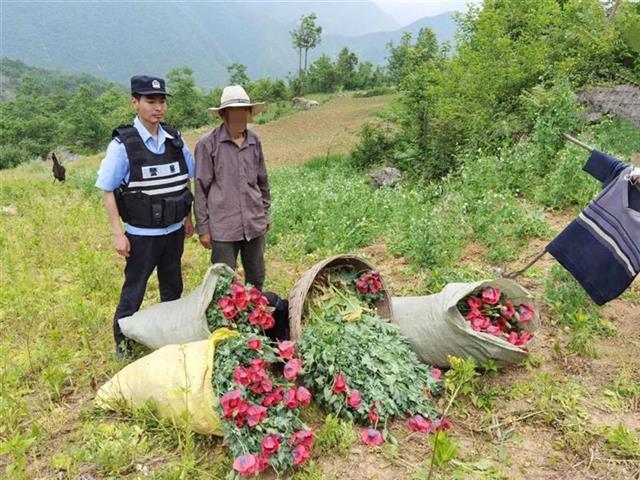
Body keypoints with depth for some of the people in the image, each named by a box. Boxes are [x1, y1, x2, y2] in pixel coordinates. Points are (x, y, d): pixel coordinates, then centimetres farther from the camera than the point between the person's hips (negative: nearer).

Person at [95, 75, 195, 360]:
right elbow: (108, 191, -11)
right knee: (133, 292, 7)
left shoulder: (174, 140, 0)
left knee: (173, 288, 19)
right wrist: (118, 234, -14)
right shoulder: (123, 144, -14)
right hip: (141, 234, -5)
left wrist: (188, 218, 12)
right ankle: (123, 345, 24)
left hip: (174, 231, 5)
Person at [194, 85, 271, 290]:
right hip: (223, 227, -4)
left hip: (254, 224, 4)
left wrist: (265, 212, 19)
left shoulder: (255, 141, 4)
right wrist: (203, 227, -3)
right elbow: (201, 189, -4)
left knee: (257, 279, 17)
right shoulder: (208, 144, -9)